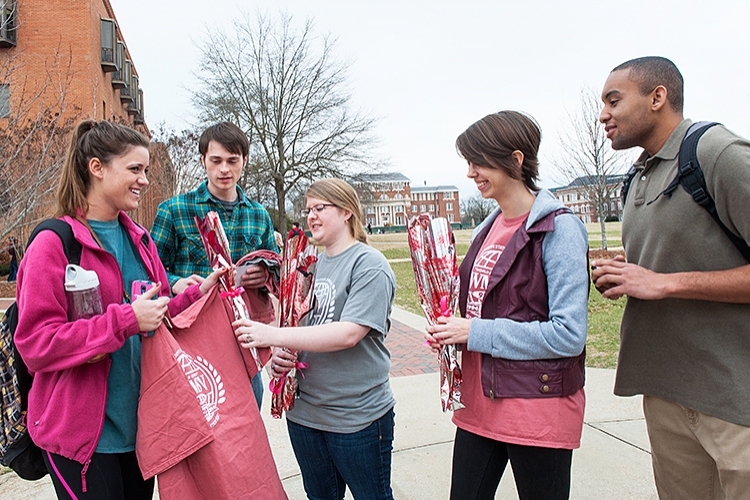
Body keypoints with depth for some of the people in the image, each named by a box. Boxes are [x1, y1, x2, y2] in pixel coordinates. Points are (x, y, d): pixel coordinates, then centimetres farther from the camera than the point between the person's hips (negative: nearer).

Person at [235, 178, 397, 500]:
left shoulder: (369, 265, -13)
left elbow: (348, 334, -25)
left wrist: (273, 335, -26)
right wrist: (280, 355, -5)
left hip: (357, 418, -6)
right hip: (303, 411, 7)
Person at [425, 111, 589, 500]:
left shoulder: (558, 228, -14)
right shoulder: (488, 229, 9)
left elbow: (568, 334, -20)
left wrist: (474, 333, -18)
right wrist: (449, 330, -1)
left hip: (537, 409, -7)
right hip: (478, 402, 7)